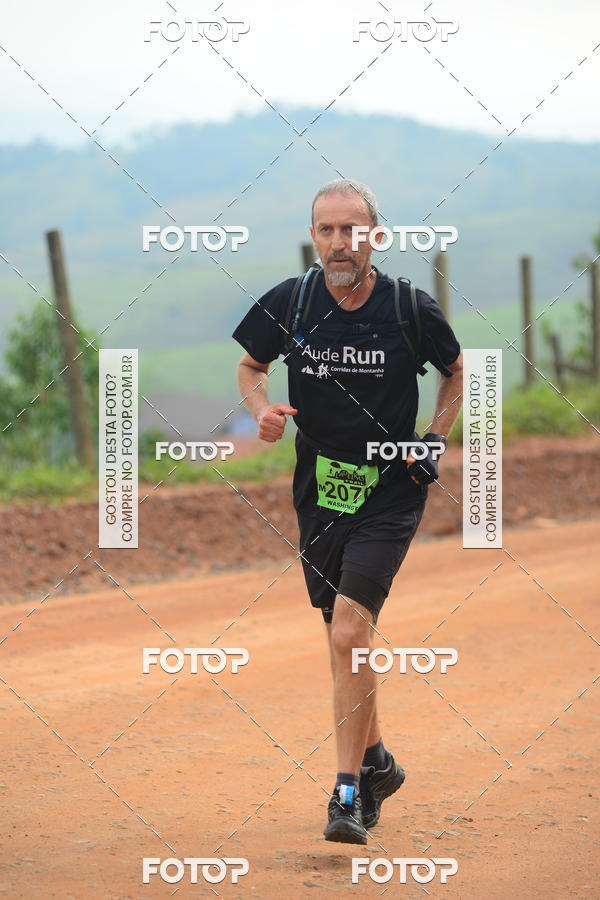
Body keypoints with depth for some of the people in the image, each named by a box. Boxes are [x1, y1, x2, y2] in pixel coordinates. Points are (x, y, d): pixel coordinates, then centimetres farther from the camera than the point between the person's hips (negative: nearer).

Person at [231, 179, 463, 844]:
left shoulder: (412, 309, -10)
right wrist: (263, 408, -8)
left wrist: (432, 444, -1)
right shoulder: (288, 303, -5)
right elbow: (250, 366, 13)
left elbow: (457, 372, 10)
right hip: (319, 490, 4)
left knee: (350, 632, -17)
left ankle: (349, 790, -11)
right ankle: (375, 761, 36)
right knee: (342, 634, 15)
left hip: (389, 494, -4)